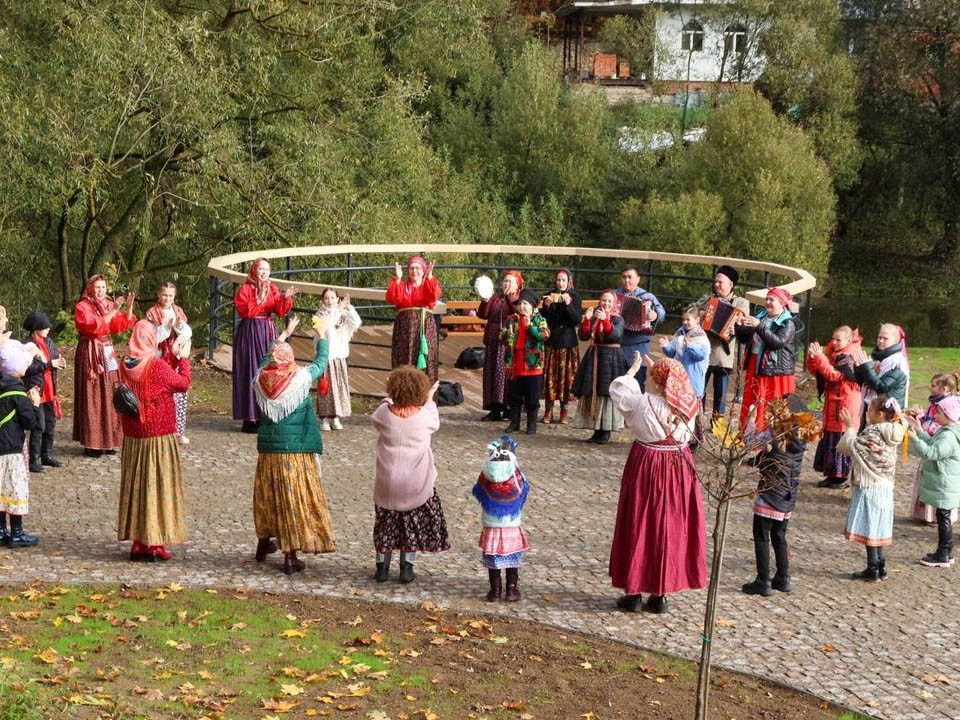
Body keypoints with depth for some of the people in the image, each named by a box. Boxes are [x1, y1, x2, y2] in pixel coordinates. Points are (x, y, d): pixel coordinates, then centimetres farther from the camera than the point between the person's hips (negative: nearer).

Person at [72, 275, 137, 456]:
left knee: (108, 396, 6)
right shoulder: (82, 307, -7)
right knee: (92, 397, -5)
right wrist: (113, 311, -24)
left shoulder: (109, 305, 11)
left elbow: (123, 324, 2)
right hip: (90, 353, -6)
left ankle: (106, 440, 13)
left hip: (107, 352, 6)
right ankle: (90, 444, -3)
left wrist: (129, 307, -12)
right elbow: (94, 326, -22)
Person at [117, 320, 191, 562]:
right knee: (157, 486, 2)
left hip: (132, 437, 6)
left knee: (135, 486, 12)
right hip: (159, 435, -6)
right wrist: (184, 358, 8)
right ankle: (154, 544, 5)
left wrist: (174, 358, 18)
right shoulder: (156, 366, -17)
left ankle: (138, 543, 17)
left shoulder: (125, 365, 0)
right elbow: (183, 383, -6)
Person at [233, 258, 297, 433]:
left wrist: (285, 298, -15)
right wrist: (259, 300, -18)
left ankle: (267, 416, 9)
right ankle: (250, 419, -3)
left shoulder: (272, 289, 12)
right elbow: (243, 310, -16)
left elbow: (281, 312, 2)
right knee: (251, 373, -6)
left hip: (268, 333, 5)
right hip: (250, 332, -5)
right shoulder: (245, 289, -3)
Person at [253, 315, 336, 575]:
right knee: (294, 500, 1)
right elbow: (320, 364, 3)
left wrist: (285, 334, 29)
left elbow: (266, 357, 17)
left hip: (267, 450, 5)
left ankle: (264, 543, 37)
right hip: (296, 451, -4)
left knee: (268, 495, 20)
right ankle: (291, 556, 3)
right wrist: (323, 337, 19)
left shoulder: (260, 380, -3)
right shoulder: (300, 379, -14)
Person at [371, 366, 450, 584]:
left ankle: (382, 566, 19)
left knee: (386, 522, 18)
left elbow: (375, 419, 13)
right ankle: (407, 567, 15)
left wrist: (389, 398, 24)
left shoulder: (385, 413, -12)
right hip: (416, 484, -1)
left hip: (387, 483, 1)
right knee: (413, 523, 16)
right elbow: (435, 424, 10)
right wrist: (430, 400, 23)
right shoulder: (424, 415, -14)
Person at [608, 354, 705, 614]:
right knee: (671, 527, 11)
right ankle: (660, 594, 17)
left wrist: (635, 366, 13)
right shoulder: (689, 405, -7)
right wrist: (652, 364, 20)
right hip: (679, 468, 4)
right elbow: (672, 388, 16)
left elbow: (617, 390, -1)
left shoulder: (643, 404, -18)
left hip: (646, 468, -4)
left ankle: (633, 592, 14)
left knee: (639, 526, 8)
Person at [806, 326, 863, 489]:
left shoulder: (850, 358, -14)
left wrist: (819, 357, -27)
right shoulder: (833, 353, 11)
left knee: (842, 440, -4)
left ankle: (843, 477, 3)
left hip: (845, 405, -9)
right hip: (832, 403, 9)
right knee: (829, 438, 10)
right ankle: (832, 475, 18)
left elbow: (834, 375, -24)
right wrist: (812, 356, -7)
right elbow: (814, 371, 12)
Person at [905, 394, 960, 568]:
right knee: (943, 518, 17)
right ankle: (946, 553, 26)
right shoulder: (945, 432, 8)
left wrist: (915, 438, -33)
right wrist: (919, 430, 16)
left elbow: (931, 453, -30)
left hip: (945, 486, -10)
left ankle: (943, 556, 6)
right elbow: (932, 444, 20)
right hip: (943, 484, 10)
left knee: (943, 518, -2)